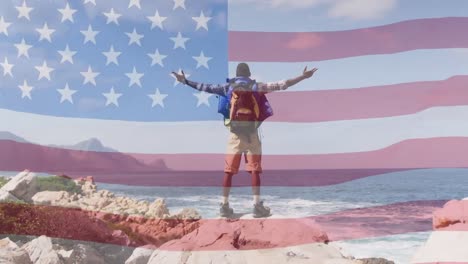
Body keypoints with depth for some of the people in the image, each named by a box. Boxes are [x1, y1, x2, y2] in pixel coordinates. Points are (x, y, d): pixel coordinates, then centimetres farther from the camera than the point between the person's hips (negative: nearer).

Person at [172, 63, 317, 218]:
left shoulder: (228, 87, 6)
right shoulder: (256, 87, 2)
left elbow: (205, 87, 9)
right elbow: (282, 85, -1)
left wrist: (185, 81, 19)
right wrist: (303, 77, 4)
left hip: (235, 132, 2)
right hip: (251, 133, -2)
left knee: (229, 171, 3)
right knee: (255, 170, 1)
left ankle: (224, 206, 4)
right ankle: (257, 205, -1)